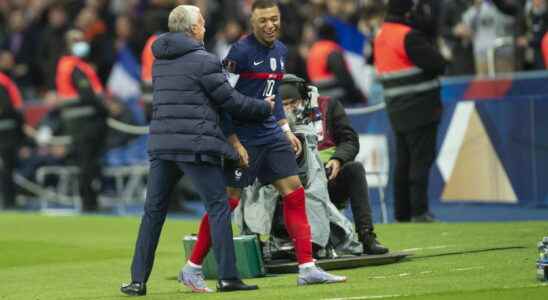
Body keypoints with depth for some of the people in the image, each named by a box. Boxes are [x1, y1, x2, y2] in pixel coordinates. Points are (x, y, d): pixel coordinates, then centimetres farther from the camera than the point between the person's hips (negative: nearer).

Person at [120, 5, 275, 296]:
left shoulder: (160, 61, 15)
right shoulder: (204, 61, -7)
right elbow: (231, 101, -4)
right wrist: (265, 108, 13)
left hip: (161, 143, 6)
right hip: (195, 144, -6)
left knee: (153, 211, 9)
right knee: (218, 207, 1)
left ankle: (138, 280, 7)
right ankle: (227, 277, -4)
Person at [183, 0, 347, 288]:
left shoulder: (280, 50, 10)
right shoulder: (241, 51, -14)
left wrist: (286, 130, 17)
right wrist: (234, 142, -18)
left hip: (271, 135, 7)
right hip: (243, 137, -7)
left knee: (294, 192, 0)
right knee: (228, 200, -5)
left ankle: (307, 269, 3)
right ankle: (191, 267, 7)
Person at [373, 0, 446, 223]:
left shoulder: (381, 35, 12)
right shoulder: (409, 37, -16)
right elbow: (438, 64, -18)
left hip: (397, 110, 8)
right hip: (420, 108, -8)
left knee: (403, 160, 12)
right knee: (421, 158, -7)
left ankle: (402, 212, 15)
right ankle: (419, 211, -11)